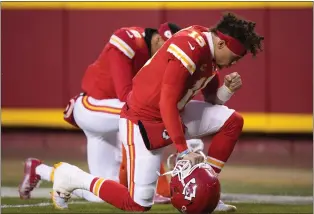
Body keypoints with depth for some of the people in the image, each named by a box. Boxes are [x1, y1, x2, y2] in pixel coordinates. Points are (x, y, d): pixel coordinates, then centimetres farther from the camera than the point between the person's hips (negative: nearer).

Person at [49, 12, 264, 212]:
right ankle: (71, 177, 7)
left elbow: (211, 99, 14)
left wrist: (228, 89, -9)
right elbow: (167, 103, -27)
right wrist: (183, 151, -26)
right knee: (139, 204, -8)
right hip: (143, 122, -9)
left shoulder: (210, 51, 4)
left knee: (232, 121, 1)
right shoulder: (190, 47, -26)